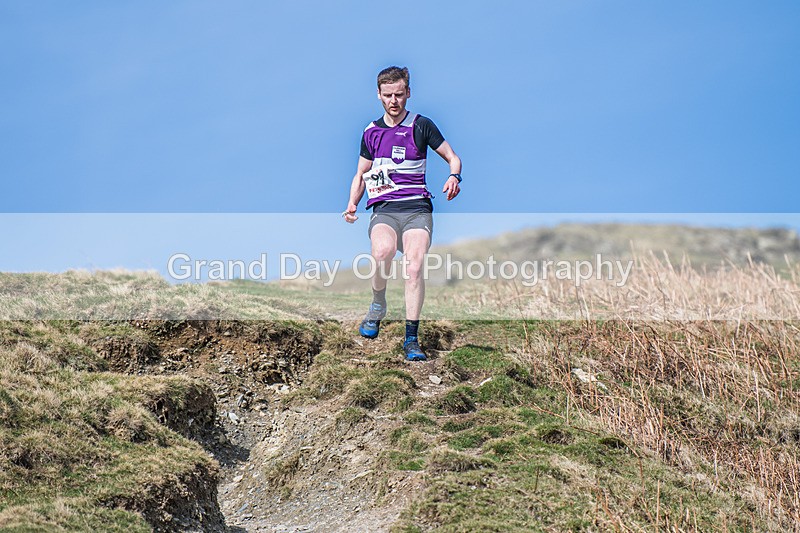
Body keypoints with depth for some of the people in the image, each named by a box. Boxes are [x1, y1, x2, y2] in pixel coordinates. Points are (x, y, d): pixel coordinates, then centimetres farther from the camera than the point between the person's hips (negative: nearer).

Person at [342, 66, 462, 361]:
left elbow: (453, 157, 13)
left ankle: (411, 339, -18)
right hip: (383, 208, 1)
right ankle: (377, 306, -8)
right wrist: (352, 204, 8)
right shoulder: (371, 132, 16)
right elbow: (360, 175, 25)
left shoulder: (422, 125, 8)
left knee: (414, 265, -25)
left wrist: (454, 177, -10)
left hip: (417, 206, -1)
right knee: (383, 249, -33)